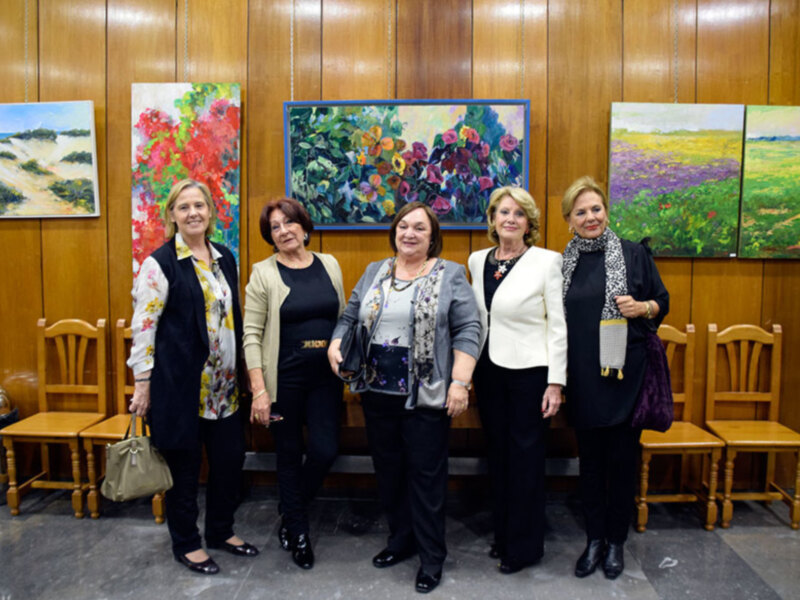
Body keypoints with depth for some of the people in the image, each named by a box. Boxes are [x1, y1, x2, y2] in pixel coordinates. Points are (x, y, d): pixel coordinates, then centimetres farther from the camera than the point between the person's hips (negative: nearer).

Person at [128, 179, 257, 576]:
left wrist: (240, 369, 16)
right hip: (180, 380, -6)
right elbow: (143, 324, -10)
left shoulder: (225, 258, 9)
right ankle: (186, 543, 28)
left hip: (223, 382, 6)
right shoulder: (160, 262, -9)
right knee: (184, 463, 8)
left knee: (231, 456, 12)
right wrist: (142, 381, -12)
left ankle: (221, 530, 34)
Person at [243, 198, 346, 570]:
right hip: (285, 378, -2)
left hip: (325, 376, 3)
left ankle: (292, 515, 29)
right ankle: (299, 532, 31)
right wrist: (259, 390, -13)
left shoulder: (329, 265, 5)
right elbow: (251, 334, -8)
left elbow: (342, 319, 11)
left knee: (325, 450, -1)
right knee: (289, 454, 10)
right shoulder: (264, 273, -5)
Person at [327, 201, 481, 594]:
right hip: (377, 393, 5)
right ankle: (401, 539, 34)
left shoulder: (451, 275, -1)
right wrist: (336, 346, -3)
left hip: (426, 396, -4)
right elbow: (350, 318, 15)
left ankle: (431, 557, 21)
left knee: (426, 475, 4)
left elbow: (467, 331, -6)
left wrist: (460, 383, -14)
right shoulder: (374, 272, 11)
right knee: (388, 471, 15)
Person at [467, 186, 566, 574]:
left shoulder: (547, 261, -8)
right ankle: (502, 535, 34)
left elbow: (558, 325, -9)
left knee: (526, 458, 6)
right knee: (498, 453, 15)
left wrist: (556, 382, -12)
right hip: (489, 370, 5)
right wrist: (469, 370, 12)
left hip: (529, 371, -5)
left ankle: (525, 546, 24)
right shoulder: (478, 260, 7)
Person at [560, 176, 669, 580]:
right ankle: (594, 539, 27)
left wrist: (641, 307, -15)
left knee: (622, 457, 7)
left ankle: (616, 541, 26)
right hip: (582, 378, 2)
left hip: (625, 372, -2)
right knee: (590, 458, 11)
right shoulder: (562, 263, 6)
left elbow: (662, 302, 5)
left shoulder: (634, 253, -1)